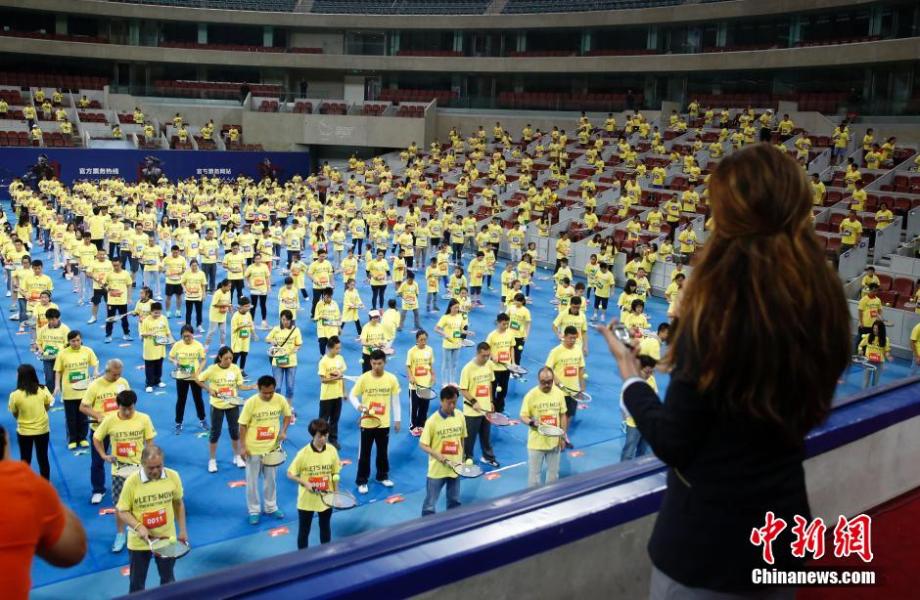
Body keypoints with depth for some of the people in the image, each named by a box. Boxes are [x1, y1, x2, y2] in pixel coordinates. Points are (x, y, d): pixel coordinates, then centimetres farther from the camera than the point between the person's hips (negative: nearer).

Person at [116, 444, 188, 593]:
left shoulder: (173, 476, -12)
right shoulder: (131, 482, -19)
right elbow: (122, 512, -10)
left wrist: (182, 530, 6)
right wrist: (138, 526, -26)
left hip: (167, 538, 2)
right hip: (139, 542, -1)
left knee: (168, 579, 20)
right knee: (136, 582, 15)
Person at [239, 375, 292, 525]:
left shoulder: (280, 400, -11)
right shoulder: (251, 403, -19)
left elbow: (287, 415, 7)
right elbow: (243, 425, -12)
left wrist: (283, 431, -8)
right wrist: (242, 447, -14)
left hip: (272, 447, 3)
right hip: (253, 449, -3)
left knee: (271, 479, 17)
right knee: (252, 481, 9)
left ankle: (271, 507, 34)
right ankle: (254, 511, 24)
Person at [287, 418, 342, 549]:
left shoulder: (332, 450, -9)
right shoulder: (304, 453, -18)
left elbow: (335, 474, 1)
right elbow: (290, 474, -9)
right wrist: (305, 483, -22)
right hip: (306, 500, -2)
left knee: (325, 528, 20)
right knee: (304, 530, 11)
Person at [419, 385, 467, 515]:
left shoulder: (460, 416, -3)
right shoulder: (432, 420, -16)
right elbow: (423, 445, -13)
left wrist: (461, 459, 11)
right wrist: (441, 458, -24)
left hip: (455, 468, 4)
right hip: (437, 469, -4)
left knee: (454, 502, 18)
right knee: (430, 504, 6)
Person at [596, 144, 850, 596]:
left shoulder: (718, 310, -25)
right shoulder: (824, 302, -8)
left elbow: (671, 443, -17)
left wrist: (631, 377, -1)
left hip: (706, 541, -5)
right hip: (784, 530, 5)